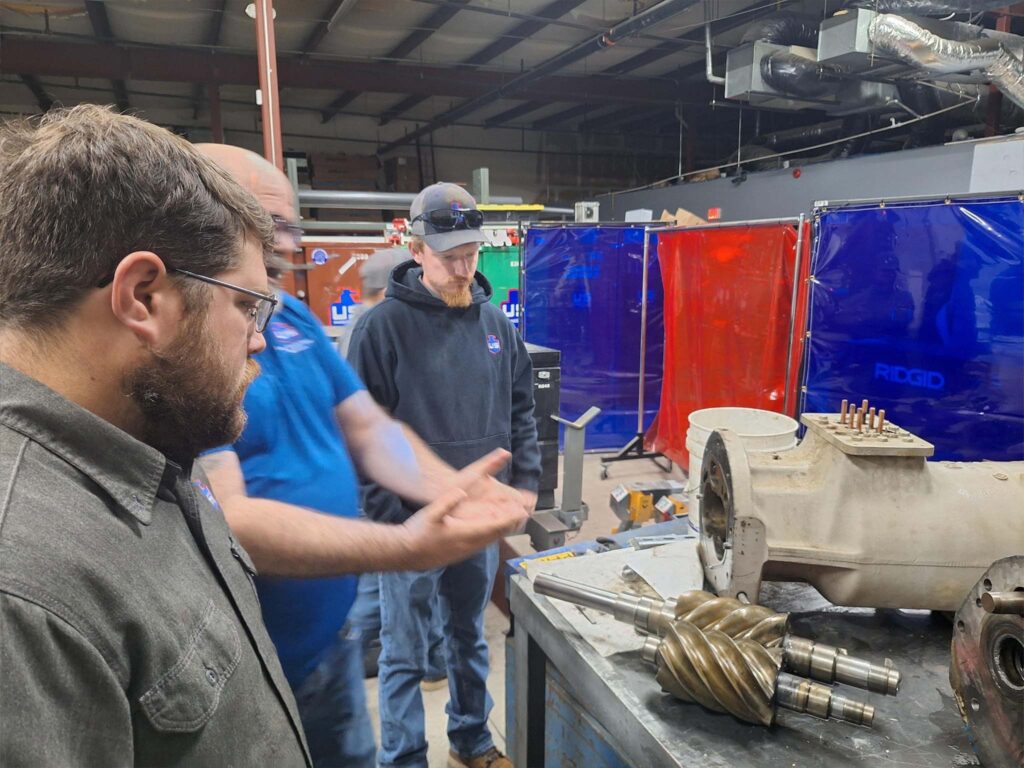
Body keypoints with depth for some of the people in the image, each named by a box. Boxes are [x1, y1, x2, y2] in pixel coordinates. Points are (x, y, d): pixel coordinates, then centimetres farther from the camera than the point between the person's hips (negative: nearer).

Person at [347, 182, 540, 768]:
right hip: (411, 521, -5)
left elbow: (520, 406, 11)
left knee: (471, 636, 22)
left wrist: (526, 479, 4)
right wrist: (389, 515, -14)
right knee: (406, 655, 11)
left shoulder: (496, 322, 3)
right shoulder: (384, 326, -13)